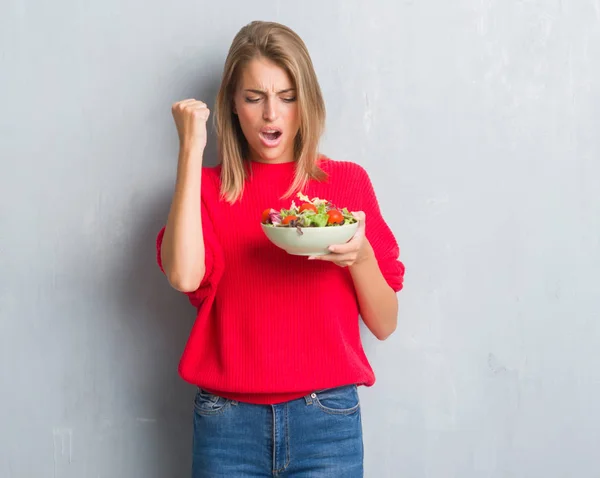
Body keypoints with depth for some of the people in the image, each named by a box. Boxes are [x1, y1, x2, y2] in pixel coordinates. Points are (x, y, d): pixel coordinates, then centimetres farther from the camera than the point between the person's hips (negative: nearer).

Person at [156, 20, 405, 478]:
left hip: (326, 420, 0)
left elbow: (384, 324, 2)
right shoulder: (208, 187, 3)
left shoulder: (348, 181, 1)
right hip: (228, 421, 0)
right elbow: (184, 275, -19)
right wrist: (191, 148, -14)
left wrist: (360, 256, -17)